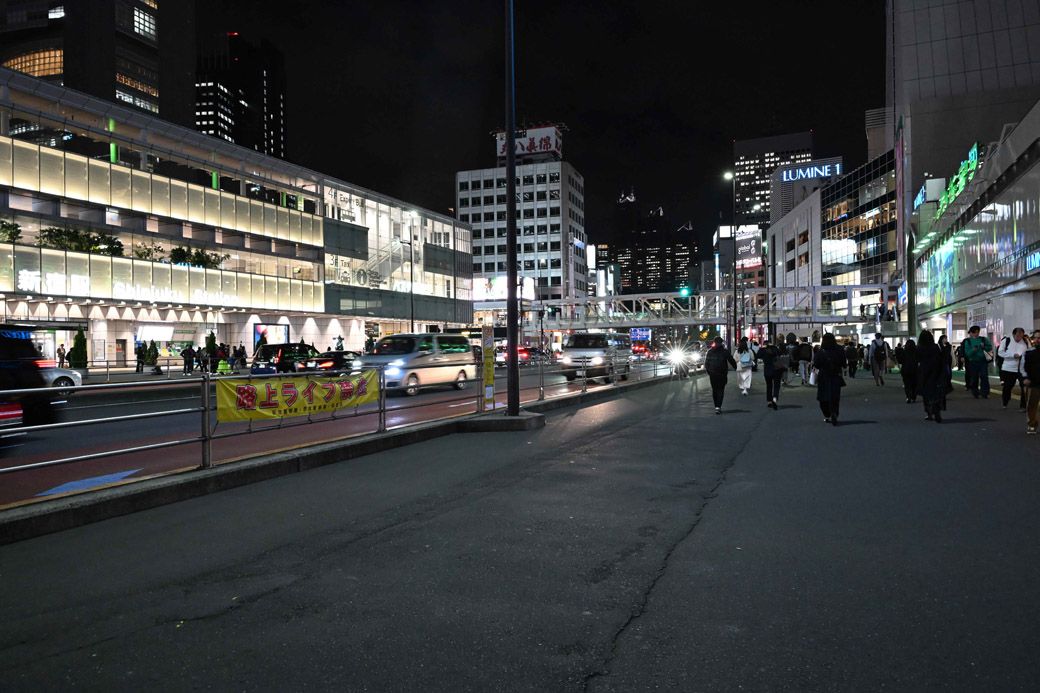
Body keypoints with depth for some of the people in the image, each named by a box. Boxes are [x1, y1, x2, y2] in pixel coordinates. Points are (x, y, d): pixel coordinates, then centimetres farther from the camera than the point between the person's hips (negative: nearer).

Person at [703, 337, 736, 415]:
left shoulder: (709, 352, 4)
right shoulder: (725, 351, -4)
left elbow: (706, 363, 6)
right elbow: (731, 361, 1)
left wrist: (708, 371, 17)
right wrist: (736, 367, 17)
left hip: (712, 374, 2)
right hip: (722, 374, -2)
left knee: (714, 390, 12)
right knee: (720, 390, -1)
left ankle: (717, 406, 15)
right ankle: (718, 406, -15)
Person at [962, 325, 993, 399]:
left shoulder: (983, 339, 2)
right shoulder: (968, 341, 0)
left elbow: (990, 348, 3)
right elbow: (967, 353, -7)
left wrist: (984, 347, -16)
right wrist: (973, 350, -25)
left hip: (983, 361, 0)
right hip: (973, 362, 0)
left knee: (984, 377, -8)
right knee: (974, 379, 7)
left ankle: (985, 393, -5)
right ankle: (975, 393, 19)